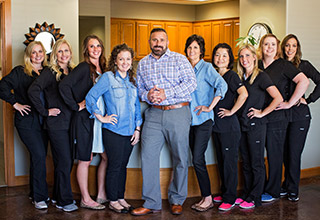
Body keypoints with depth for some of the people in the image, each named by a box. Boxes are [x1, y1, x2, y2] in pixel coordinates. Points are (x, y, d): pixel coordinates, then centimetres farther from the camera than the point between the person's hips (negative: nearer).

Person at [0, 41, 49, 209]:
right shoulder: (20, 72, -4)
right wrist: (15, 103, -12)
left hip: (42, 121, 5)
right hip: (26, 121, -5)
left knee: (39, 156, 11)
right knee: (39, 155, -11)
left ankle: (34, 193, 27)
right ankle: (39, 197, -2)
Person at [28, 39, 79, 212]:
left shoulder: (72, 72, 11)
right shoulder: (50, 72, -8)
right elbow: (33, 91, -19)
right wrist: (45, 111, -16)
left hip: (70, 123, 7)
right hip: (56, 124, -6)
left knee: (68, 161, 12)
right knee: (64, 162, -3)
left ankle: (59, 196, 27)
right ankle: (64, 201, 9)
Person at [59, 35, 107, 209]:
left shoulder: (103, 69, 11)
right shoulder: (84, 68, -11)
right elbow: (64, 85, -23)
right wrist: (76, 106, -17)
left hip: (101, 119, 8)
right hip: (85, 119, -7)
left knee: (106, 156, 11)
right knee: (85, 160, 2)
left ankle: (101, 195, 24)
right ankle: (85, 200, 14)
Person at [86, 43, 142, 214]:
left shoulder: (132, 80, 12)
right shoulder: (108, 77, -6)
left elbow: (136, 105, 14)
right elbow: (90, 97, -10)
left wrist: (137, 129, 9)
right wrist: (100, 117, -10)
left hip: (129, 131, 5)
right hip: (113, 131, -5)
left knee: (123, 166, 13)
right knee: (114, 166, 1)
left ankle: (121, 198, 24)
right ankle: (113, 201, 14)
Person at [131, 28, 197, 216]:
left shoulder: (179, 59, 3)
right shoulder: (142, 63, 14)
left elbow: (191, 82, -7)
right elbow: (139, 88, 15)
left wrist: (166, 93, -15)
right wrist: (147, 95, -8)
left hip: (178, 113, -3)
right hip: (154, 114, 3)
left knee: (180, 158, 4)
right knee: (148, 156, -2)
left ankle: (177, 200, 20)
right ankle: (152, 203, 8)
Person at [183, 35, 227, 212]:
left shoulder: (206, 68, -5)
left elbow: (222, 86, -18)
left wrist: (209, 107, -18)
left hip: (203, 120, -6)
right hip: (190, 120, 6)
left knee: (197, 159, -11)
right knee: (197, 160, 8)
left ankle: (208, 198, 0)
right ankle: (204, 197, 16)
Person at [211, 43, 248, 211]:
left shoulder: (232, 76, -12)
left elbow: (243, 94, -27)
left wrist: (231, 111, -20)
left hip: (229, 126, -8)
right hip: (216, 125, 8)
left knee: (229, 162, 0)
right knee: (221, 161, 16)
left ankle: (230, 199, 9)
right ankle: (224, 193, 29)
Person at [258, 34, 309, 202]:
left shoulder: (283, 65, -4)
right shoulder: (257, 65, 10)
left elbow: (304, 81, -14)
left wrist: (289, 103, -15)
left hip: (276, 117, -5)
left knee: (274, 155, 3)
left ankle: (273, 191, 15)